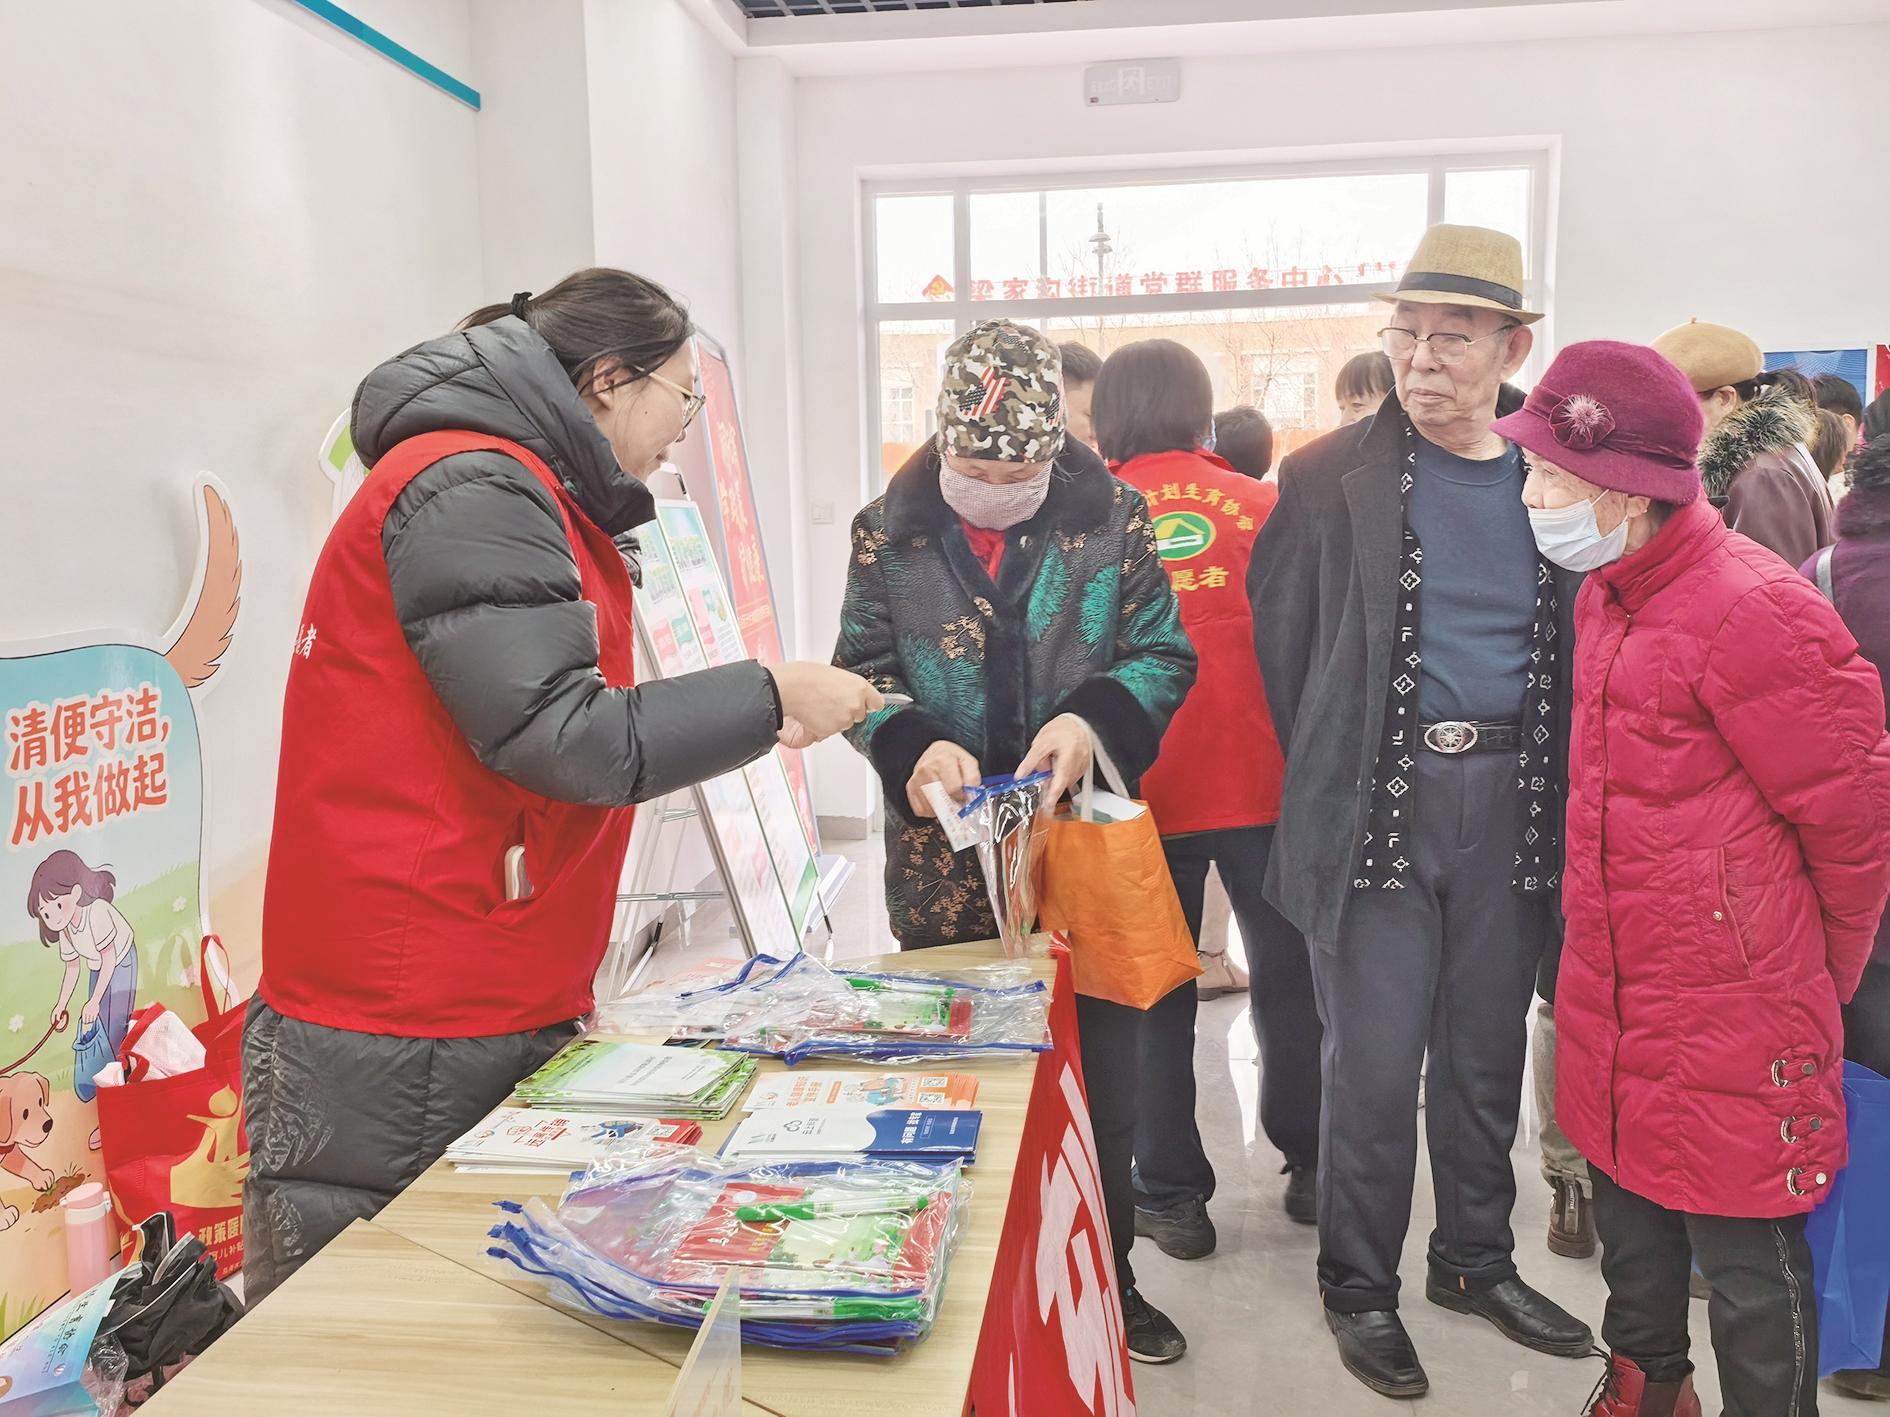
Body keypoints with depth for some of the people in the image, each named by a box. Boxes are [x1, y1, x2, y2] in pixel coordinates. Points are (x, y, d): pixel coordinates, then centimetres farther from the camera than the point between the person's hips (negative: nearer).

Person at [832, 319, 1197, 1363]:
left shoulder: (1113, 517, -1)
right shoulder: (890, 531, 1)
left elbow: (1164, 655, 0)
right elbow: (861, 672, 2)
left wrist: (1092, 718, -20)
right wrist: (914, 745, -19)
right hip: (945, 860, 0)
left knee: (1101, 1077, 12)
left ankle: (1105, 1276, 33)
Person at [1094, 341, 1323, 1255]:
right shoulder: (1262, 507, -2)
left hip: (1142, 793, -1)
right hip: (1263, 785, 1)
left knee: (1154, 997, 10)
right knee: (1287, 976, 16)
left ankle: (1171, 1196, 17)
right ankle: (1309, 1166, 30)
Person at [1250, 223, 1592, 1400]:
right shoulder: (1330, 478, -5)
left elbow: (1578, 648, 11)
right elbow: (1283, 642, 1)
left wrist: (1551, 791, 4)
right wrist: (1333, 769, 4)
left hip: (1514, 806, 4)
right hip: (1380, 806, -3)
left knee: (1487, 1054, 16)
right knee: (1376, 1064, 2)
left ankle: (1477, 1261, 36)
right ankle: (1360, 1288, 22)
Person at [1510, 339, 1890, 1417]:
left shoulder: (1752, 611, -21)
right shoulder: (1607, 594, 5)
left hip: (1730, 1021, -8)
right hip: (1612, 1003, 8)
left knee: (1749, 1267, 8)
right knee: (1631, 1218, 24)